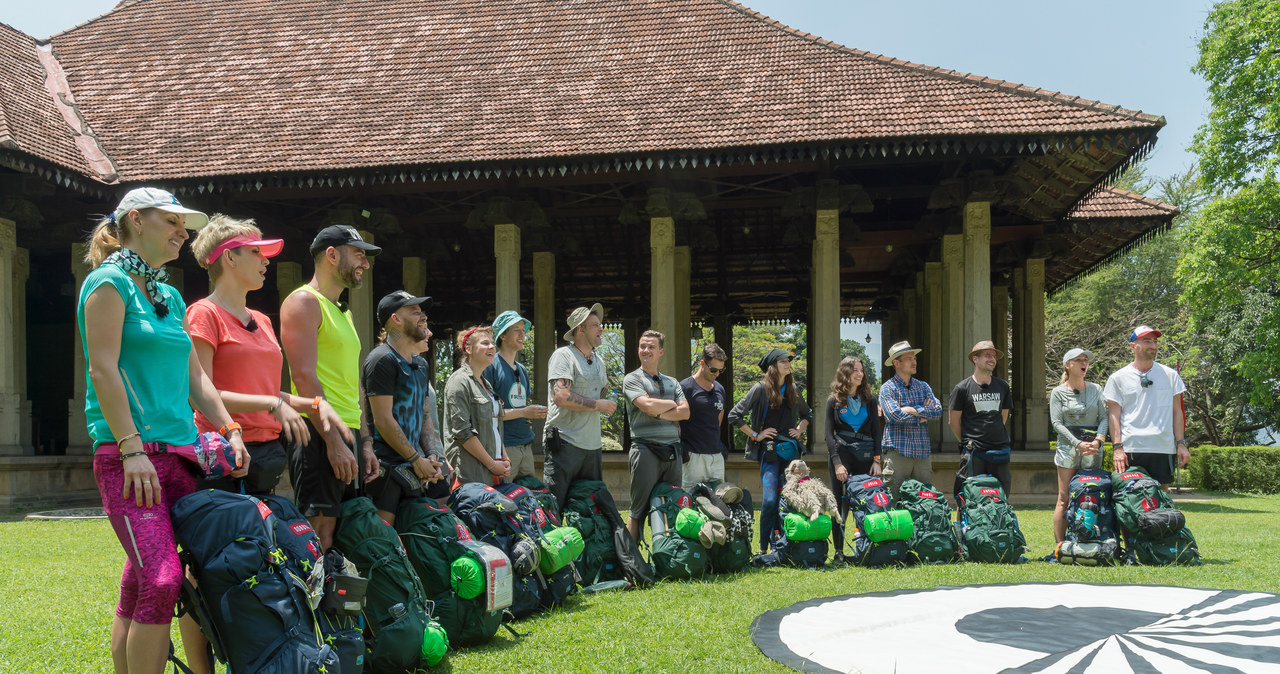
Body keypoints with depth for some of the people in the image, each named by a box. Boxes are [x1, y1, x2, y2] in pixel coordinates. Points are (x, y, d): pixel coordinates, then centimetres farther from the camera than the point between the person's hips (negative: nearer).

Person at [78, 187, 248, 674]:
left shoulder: (170, 297, 21)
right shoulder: (110, 282, -2)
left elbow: (194, 376, 22)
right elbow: (103, 370, -10)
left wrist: (230, 431, 11)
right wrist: (132, 449, -17)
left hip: (180, 452, 7)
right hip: (127, 455, -7)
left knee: (138, 586, 7)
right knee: (160, 580, -17)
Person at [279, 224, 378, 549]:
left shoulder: (343, 312, 24)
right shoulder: (303, 302, -4)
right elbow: (305, 377, -15)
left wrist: (363, 445, 20)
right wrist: (334, 441, -20)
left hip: (346, 434, 9)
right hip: (319, 436, -9)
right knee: (319, 537, -11)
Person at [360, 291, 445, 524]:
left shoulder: (421, 364, 18)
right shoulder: (382, 360, -10)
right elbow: (383, 420, -15)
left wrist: (430, 457, 7)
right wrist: (416, 460, -10)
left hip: (413, 468, 8)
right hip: (386, 467, -8)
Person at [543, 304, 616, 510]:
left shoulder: (598, 361, 19)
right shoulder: (563, 356, -7)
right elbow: (561, 397, -19)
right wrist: (598, 405, -11)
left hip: (592, 444, 8)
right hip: (565, 442, -8)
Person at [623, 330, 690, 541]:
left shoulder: (672, 382, 20)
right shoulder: (632, 379, 4)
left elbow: (685, 412, 5)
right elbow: (648, 405, -13)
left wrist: (659, 413, -8)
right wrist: (672, 404, 3)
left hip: (672, 450, 5)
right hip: (646, 449, -5)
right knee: (639, 510, -4)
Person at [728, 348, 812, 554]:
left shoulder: (792, 389, 12)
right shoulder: (761, 388, -5)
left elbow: (807, 413, 29)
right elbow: (734, 415, -8)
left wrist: (799, 430, 13)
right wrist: (755, 435, -8)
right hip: (769, 450, -5)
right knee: (770, 499, -11)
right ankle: (764, 548, -1)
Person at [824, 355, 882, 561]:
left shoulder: (870, 399, 11)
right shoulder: (834, 400, 5)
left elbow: (876, 432, 10)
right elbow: (829, 434, 0)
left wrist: (877, 460, -1)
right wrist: (837, 463, -10)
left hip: (865, 454, 2)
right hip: (841, 452, -2)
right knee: (841, 505, -2)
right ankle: (839, 551, 4)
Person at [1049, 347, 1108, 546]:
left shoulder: (1095, 389, 11)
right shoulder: (1058, 392, 3)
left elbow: (1104, 417, 6)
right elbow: (1057, 423, -4)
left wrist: (1097, 440, -11)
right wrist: (1078, 444, -14)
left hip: (1093, 449, 2)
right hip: (1068, 447, -2)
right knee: (1064, 498, -4)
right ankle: (1059, 545, -4)